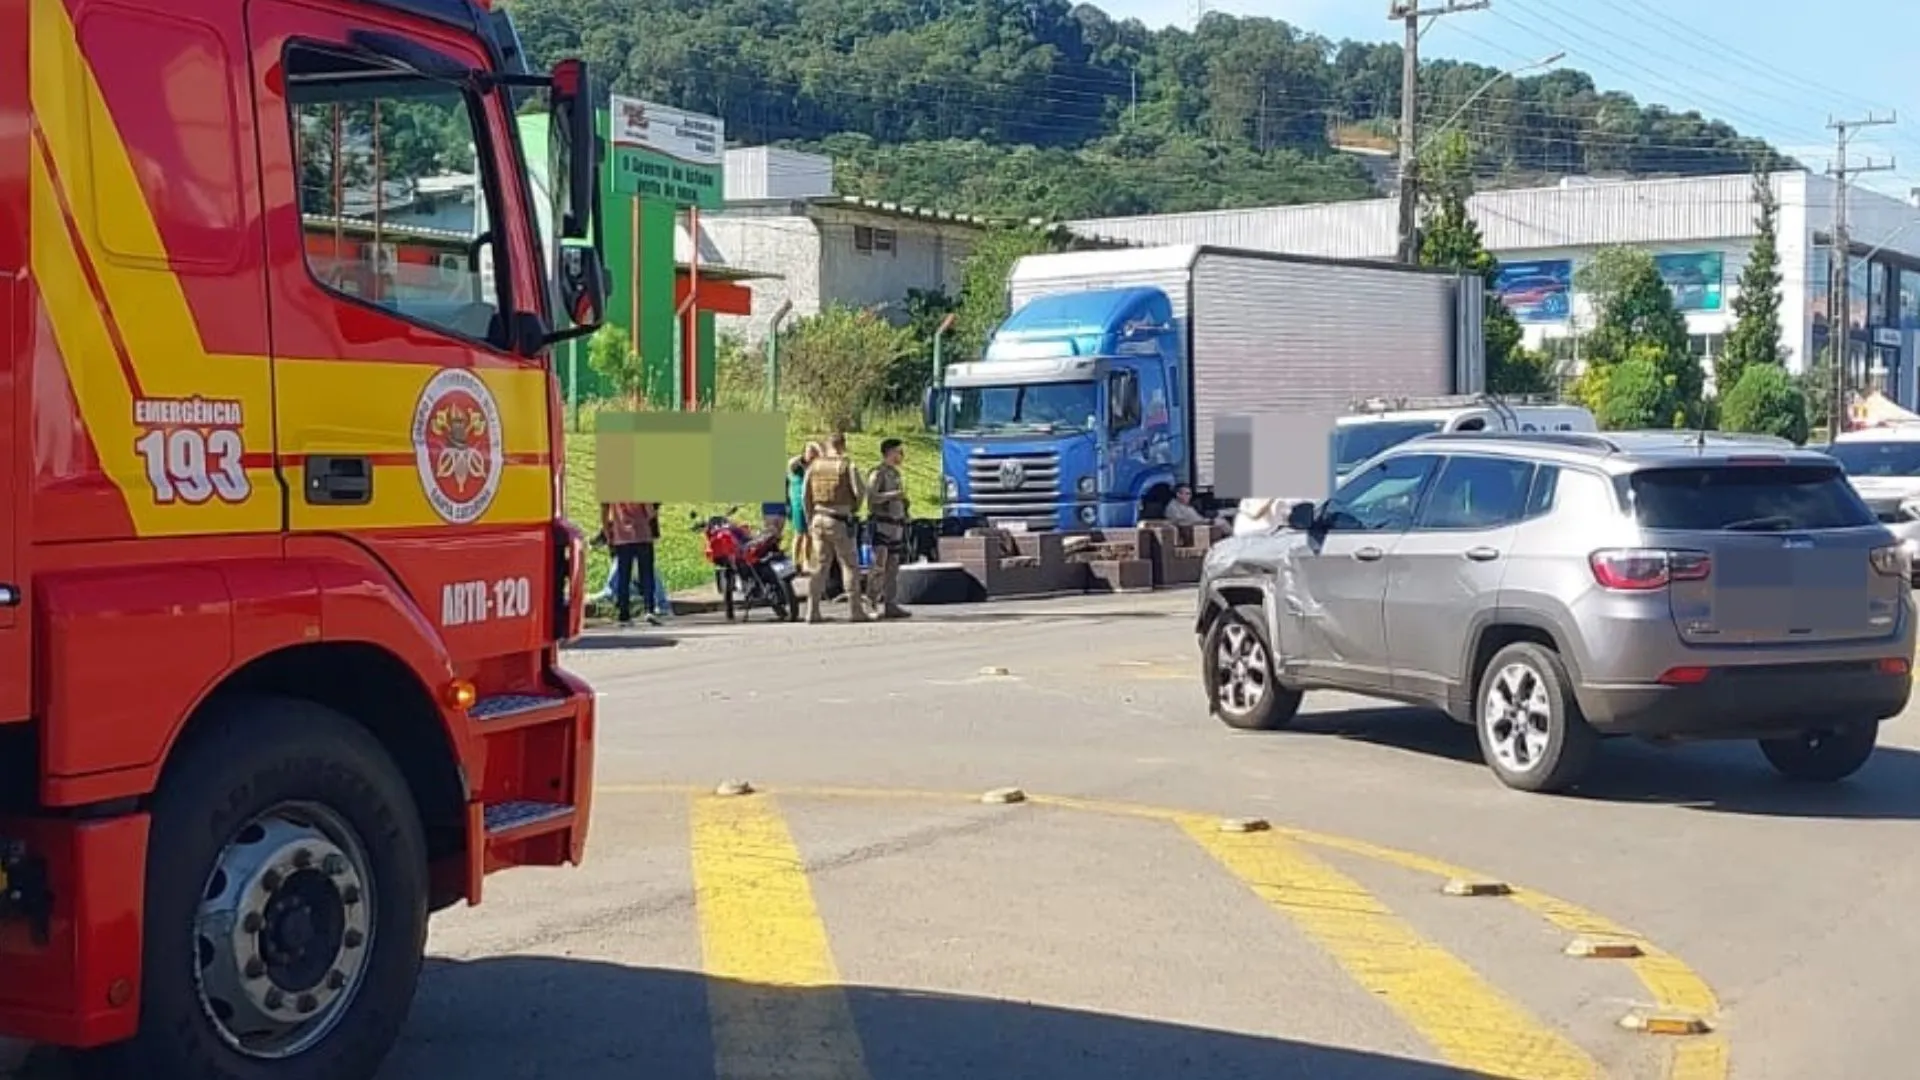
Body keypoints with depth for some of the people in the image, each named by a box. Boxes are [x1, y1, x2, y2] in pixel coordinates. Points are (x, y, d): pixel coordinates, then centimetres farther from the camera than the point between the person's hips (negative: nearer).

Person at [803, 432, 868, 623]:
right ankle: (856, 611, 2)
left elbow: (806, 495, 8)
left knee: (820, 565, 10)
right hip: (839, 521, -4)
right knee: (849, 565, 4)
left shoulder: (814, 465, 7)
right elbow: (859, 492, -12)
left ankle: (812, 611, 7)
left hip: (818, 518, 4)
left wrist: (810, 521, 16)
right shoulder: (847, 465, -6)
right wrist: (854, 508, 8)